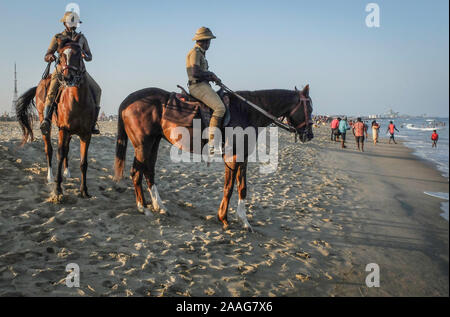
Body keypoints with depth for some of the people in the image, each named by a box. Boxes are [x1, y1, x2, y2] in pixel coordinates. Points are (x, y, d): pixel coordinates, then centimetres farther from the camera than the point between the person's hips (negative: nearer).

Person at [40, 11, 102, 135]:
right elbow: (46, 57, 6)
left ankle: (93, 122, -7)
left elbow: (90, 57, 14)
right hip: (62, 69, -3)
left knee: (96, 90, -11)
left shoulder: (81, 38, 14)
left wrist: (85, 55, -11)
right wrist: (49, 57, -20)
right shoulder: (57, 38, 8)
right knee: (52, 90, -29)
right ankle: (46, 119, -40)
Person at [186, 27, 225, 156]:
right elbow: (195, 72, -23)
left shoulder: (201, 53, 21)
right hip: (198, 86, -11)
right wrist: (211, 74, -9)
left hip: (203, 85, 11)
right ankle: (212, 142, -28)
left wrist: (212, 77, 8)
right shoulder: (195, 53, -11)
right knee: (220, 108, -24)